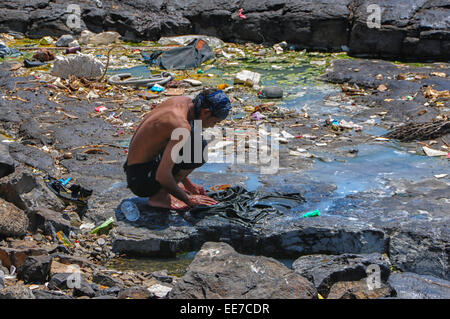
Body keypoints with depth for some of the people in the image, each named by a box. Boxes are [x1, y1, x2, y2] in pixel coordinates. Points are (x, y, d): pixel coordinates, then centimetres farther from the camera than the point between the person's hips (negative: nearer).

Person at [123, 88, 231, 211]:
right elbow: (161, 176, -29)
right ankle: (160, 196, -13)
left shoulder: (185, 101, 1)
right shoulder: (181, 126, -26)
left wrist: (188, 184, 19)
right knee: (200, 147, -23)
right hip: (140, 181, -10)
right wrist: (187, 199, -14)